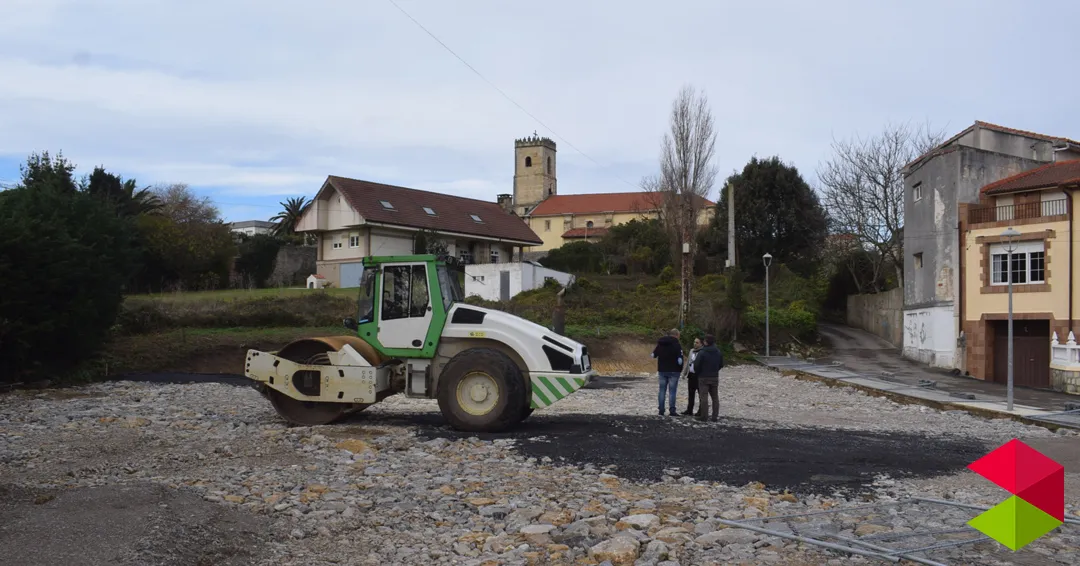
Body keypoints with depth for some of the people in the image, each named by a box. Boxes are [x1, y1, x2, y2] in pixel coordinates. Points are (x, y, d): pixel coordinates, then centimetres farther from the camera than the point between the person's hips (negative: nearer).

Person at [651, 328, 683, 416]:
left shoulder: (660, 344, 6)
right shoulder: (677, 345, -12)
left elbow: (653, 355, 15)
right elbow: (680, 360, -16)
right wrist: (680, 370, -1)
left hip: (662, 370, 5)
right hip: (673, 371, -4)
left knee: (662, 390, 9)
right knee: (672, 391, 0)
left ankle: (661, 411, 10)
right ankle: (672, 411, 1)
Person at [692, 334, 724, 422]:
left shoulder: (702, 353, -16)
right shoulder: (719, 352, 3)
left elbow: (696, 365, -15)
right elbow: (721, 364, 10)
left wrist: (697, 372, 5)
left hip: (703, 377, -5)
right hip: (715, 377, 5)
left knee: (703, 396, -1)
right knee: (715, 397, 11)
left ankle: (703, 415, -1)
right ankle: (715, 416, 11)